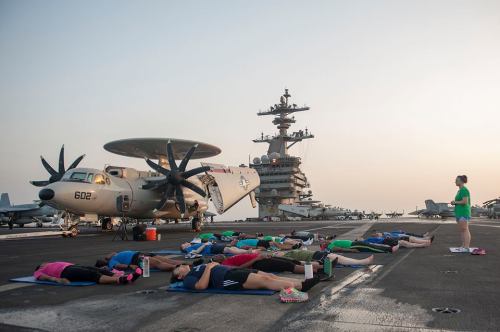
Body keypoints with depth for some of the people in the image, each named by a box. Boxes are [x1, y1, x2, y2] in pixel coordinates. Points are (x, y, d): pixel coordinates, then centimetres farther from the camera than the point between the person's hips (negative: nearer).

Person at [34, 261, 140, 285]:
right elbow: (41, 277, -1)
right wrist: (56, 279, -22)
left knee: (100, 271, -21)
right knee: (93, 274, -31)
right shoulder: (39, 271, 22)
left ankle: (124, 277, -46)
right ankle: (119, 280, -55)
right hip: (66, 272, -7)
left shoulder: (53, 266, 41)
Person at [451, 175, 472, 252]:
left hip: (464, 213, -10)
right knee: (461, 230, 8)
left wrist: (455, 202, -10)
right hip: (459, 213, 10)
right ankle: (463, 246, 10)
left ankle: (467, 247, -12)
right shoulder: (460, 190, 18)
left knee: (465, 230, -11)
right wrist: (454, 202, 8)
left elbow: (465, 202, -21)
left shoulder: (464, 190, -13)